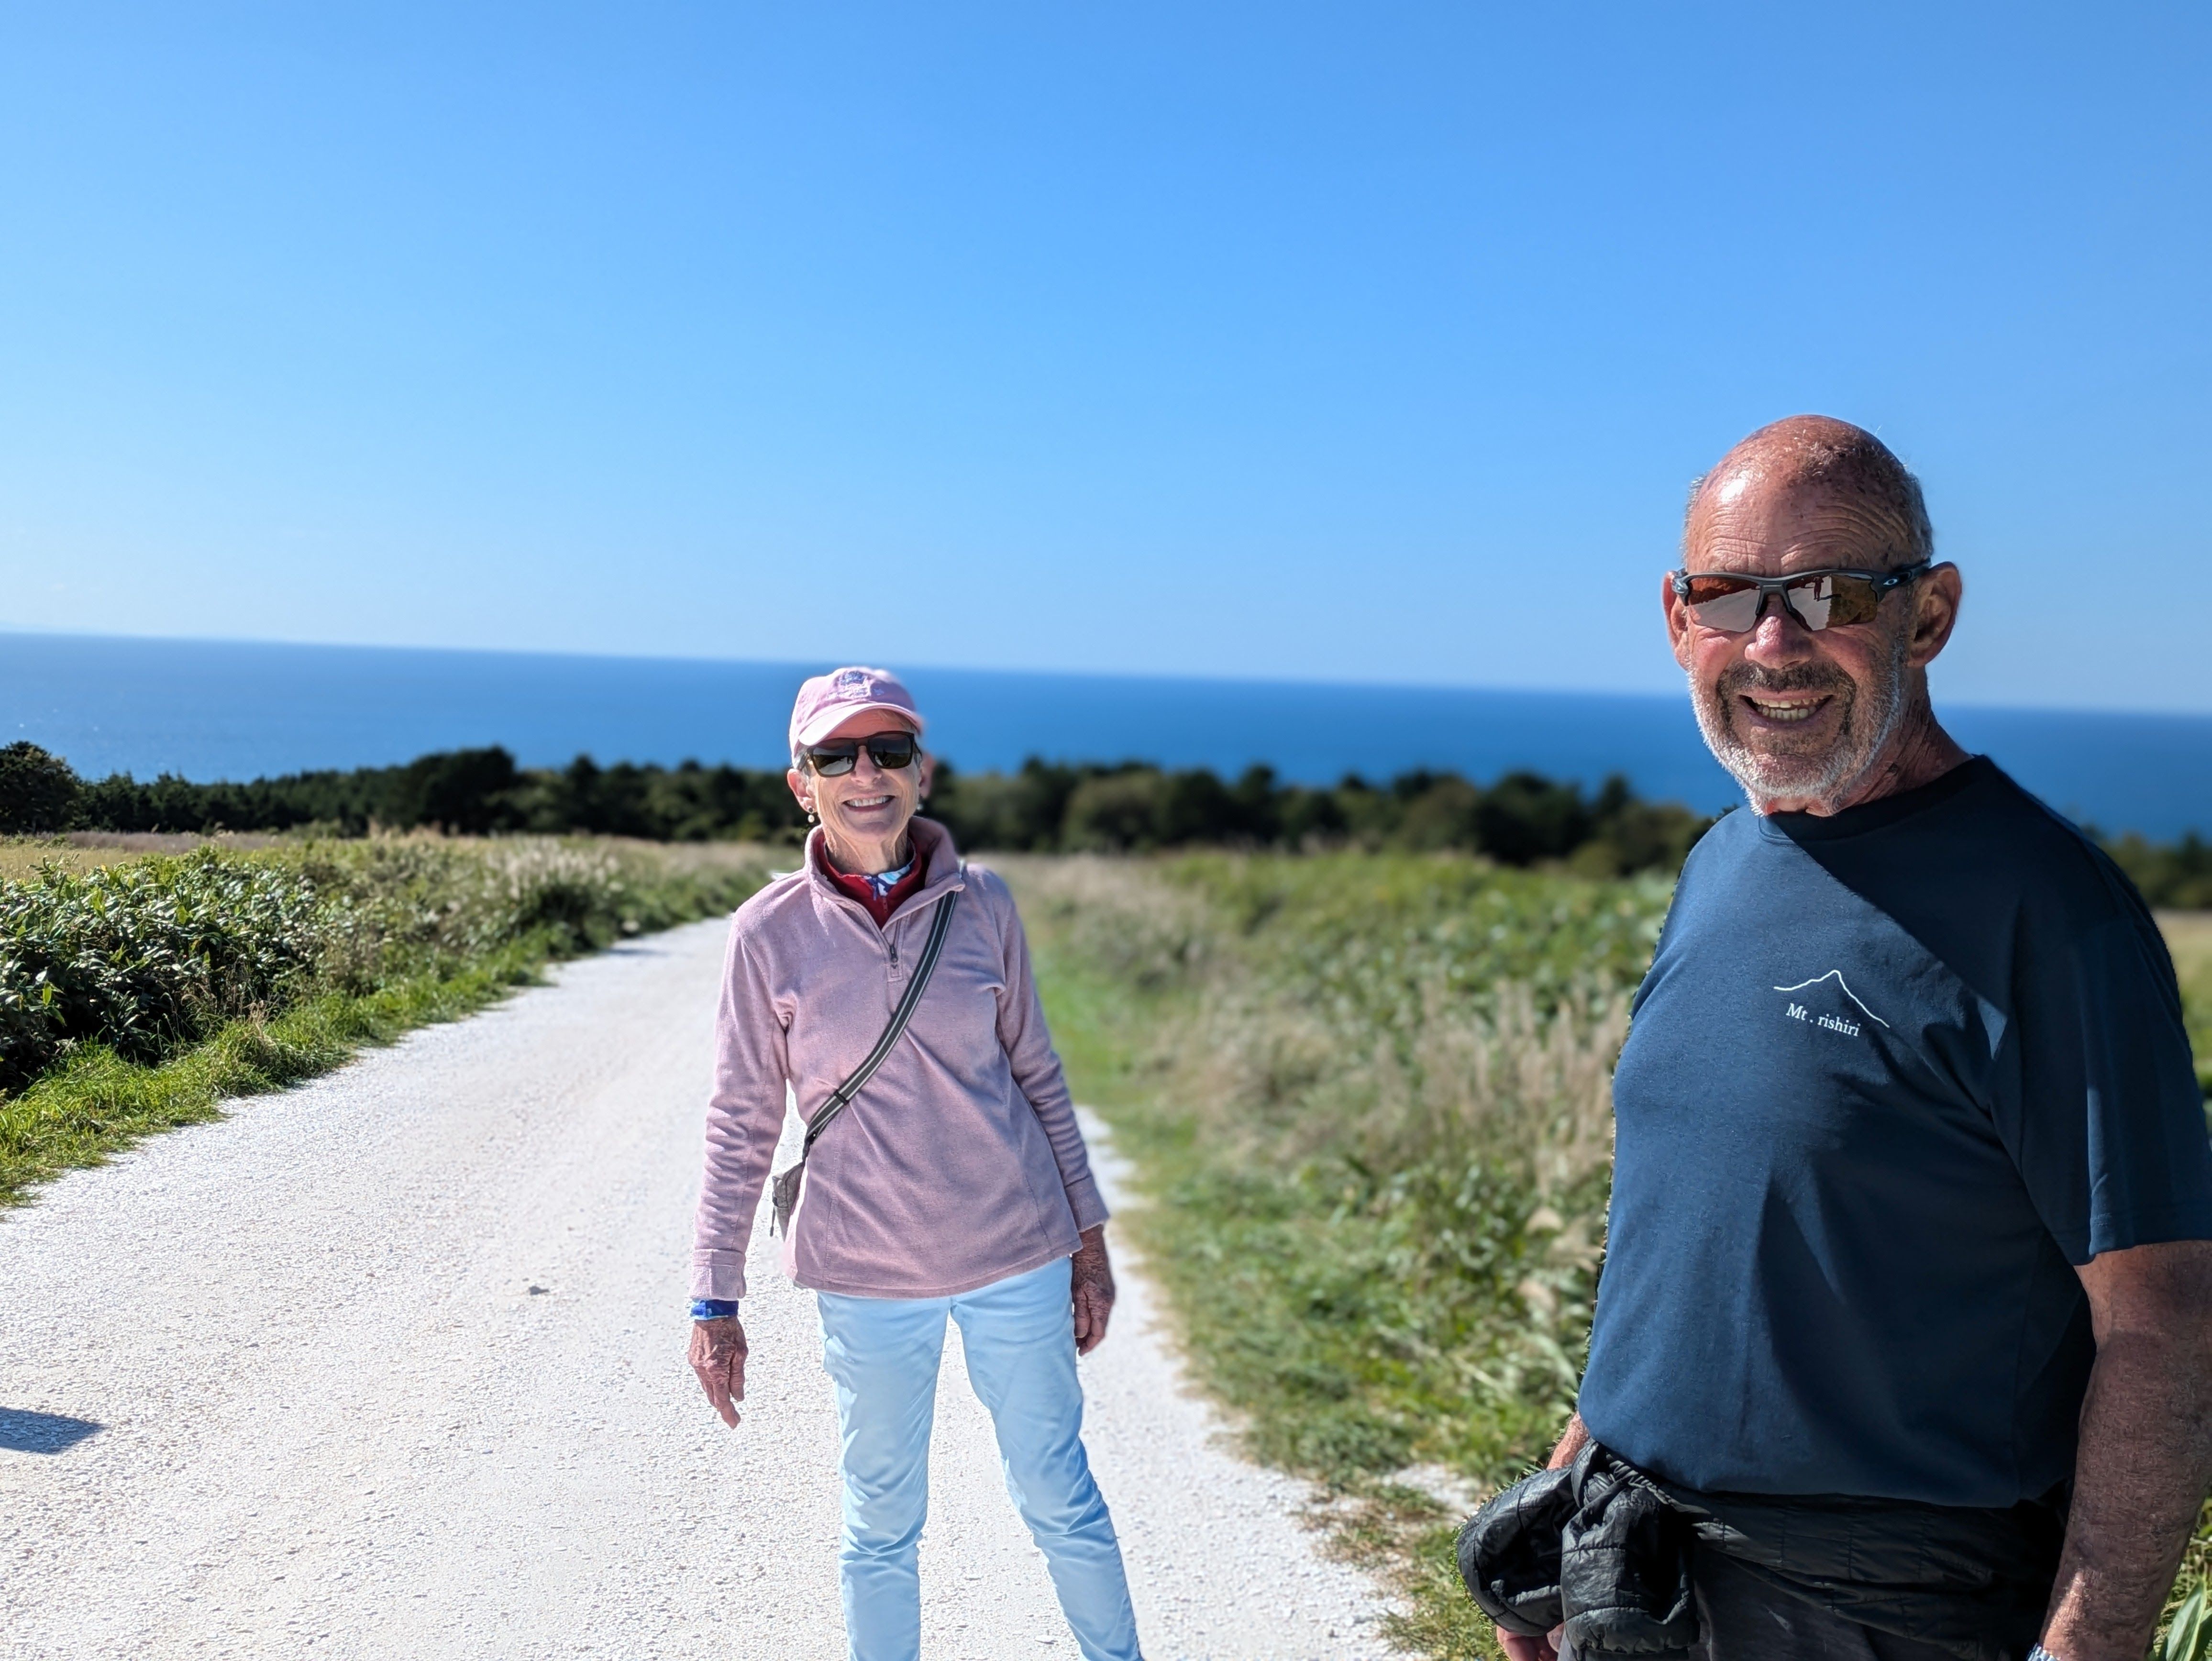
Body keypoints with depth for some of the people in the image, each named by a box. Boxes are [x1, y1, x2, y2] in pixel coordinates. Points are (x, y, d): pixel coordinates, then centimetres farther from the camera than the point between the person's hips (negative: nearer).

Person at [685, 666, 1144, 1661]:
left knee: (1059, 1498, 14)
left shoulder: (982, 907, -3)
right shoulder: (770, 932, -7)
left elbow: (1038, 1079, 6)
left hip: (1018, 1257, 1)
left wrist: (1089, 1240, 8)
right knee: (881, 1522, 14)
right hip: (868, 1277, -1)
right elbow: (741, 1127, -2)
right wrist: (714, 1301, -2)